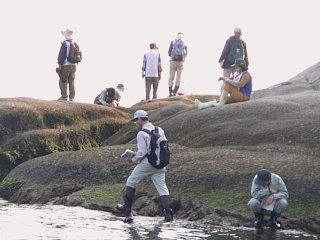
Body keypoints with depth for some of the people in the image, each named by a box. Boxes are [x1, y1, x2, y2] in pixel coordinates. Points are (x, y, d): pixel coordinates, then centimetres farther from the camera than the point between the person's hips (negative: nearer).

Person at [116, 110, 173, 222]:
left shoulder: (141, 134, -12)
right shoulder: (160, 130, 9)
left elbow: (142, 152, -16)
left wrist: (134, 159, 2)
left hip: (146, 162, -6)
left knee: (131, 181, 13)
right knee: (162, 187, 4)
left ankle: (127, 208, 20)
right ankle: (168, 213, -6)